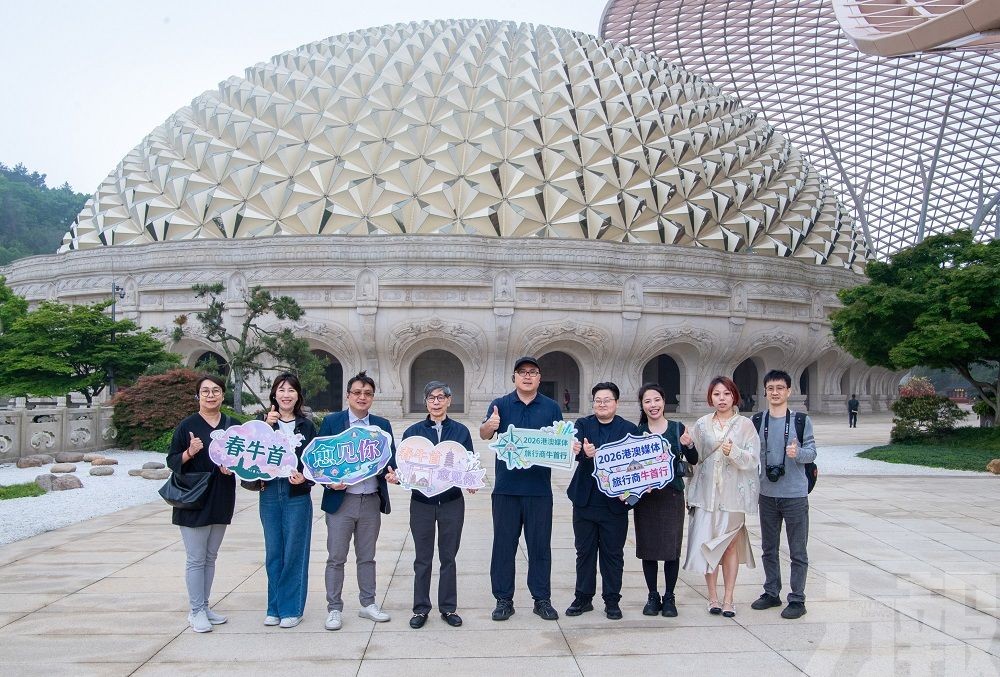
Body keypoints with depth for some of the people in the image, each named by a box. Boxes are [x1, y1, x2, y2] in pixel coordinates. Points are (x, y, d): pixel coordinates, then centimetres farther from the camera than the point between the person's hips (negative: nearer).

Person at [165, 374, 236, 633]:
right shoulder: (187, 425, -6)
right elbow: (172, 461, -5)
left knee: (210, 557, 14)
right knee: (196, 559, -1)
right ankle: (197, 612, 9)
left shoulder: (231, 426, 6)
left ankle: (204, 607, 24)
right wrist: (190, 452, -23)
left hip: (221, 500, 5)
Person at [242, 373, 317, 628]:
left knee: (294, 552, 2)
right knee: (273, 552, 9)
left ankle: (292, 609, 14)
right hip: (269, 493, 2)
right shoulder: (264, 422, 4)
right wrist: (266, 426, -16)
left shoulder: (306, 426, 2)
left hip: (297, 495, -2)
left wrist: (305, 477, -17)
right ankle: (275, 607, 21)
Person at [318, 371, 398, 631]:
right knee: (336, 558, 4)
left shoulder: (382, 425, 8)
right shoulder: (331, 422, -1)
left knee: (367, 557, 14)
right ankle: (334, 609, 14)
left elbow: (391, 458, 6)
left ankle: (368, 604, 25)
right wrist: (330, 481, -18)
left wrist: (391, 473, -16)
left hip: (371, 501, 3)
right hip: (340, 500, -3)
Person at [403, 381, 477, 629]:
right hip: (422, 502, 0)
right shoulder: (413, 432, 2)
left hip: (452, 501, 0)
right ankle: (421, 609, 19)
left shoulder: (461, 431, 3)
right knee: (422, 559, 8)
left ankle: (448, 608, 20)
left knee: (448, 557, 9)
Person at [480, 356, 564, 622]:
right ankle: (503, 599, 16)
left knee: (540, 545, 8)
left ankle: (542, 599, 19)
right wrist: (490, 426, -35)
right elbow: (483, 435, -12)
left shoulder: (551, 407, 6)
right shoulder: (500, 405, 2)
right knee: (504, 544, 6)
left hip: (540, 488, 1)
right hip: (506, 487, 0)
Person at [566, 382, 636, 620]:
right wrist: (584, 453, -38)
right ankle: (583, 598, 23)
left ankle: (612, 600, 20)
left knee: (613, 553, 8)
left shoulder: (629, 429, 1)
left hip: (615, 502, -1)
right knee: (584, 551, 11)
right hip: (585, 500, 1)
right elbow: (577, 448, -15)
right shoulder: (583, 424, 4)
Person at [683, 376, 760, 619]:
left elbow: (753, 459, -4)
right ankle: (713, 597, 11)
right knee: (707, 543, 0)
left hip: (733, 493, -1)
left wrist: (734, 452, -22)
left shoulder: (745, 425, 1)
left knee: (730, 545, 4)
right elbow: (693, 457, 8)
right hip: (707, 493, 1)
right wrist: (691, 492, 3)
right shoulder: (702, 425, 6)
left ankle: (728, 598, 12)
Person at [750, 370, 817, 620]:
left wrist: (798, 453, -25)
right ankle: (771, 592, 28)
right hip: (767, 494, 4)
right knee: (769, 549, 15)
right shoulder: (758, 421, 3)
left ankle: (797, 600, 12)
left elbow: (812, 452, -5)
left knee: (797, 551, 3)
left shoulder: (801, 420, -5)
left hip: (795, 495, -4)